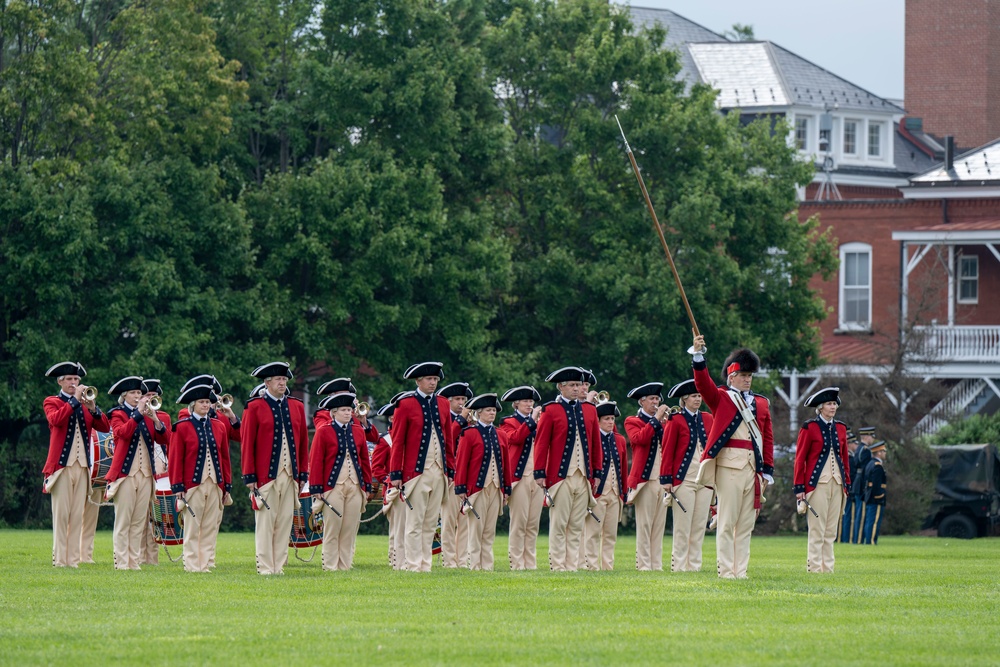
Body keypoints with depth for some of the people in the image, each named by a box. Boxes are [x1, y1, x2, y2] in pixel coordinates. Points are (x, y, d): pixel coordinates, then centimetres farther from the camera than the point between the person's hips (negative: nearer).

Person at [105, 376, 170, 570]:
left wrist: (156, 420, -13)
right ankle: (121, 563, -6)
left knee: (140, 522, 5)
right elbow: (122, 432, -20)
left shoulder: (149, 415, 14)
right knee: (123, 521, -6)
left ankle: (135, 562, 8)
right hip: (125, 473, -5)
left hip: (145, 474, 5)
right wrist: (138, 413, -21)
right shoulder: (118, 414, 2)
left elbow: (164, 440, 2)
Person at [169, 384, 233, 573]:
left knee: (211, 527, 3)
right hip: (193, 484, -4)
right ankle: (192, 566, 0)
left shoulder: (219, 427, 12)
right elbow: (176, 458, -2)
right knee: (192, 528, -3)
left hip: (215, 485, 4)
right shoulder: (182, 427, 0)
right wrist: (178, 487, -8)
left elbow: (225, 457, 14)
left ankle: (207, 563, 6)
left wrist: (227, 486, 10)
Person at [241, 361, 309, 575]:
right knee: (265, 523, -4)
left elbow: (303, 442, 15)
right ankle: (265, 568, -1)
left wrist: (303, 474, 10)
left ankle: (279, 566, 8)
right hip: (265, 476, -4)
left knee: (285, 523, 4)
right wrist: (249, 476, -7)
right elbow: (247, 443, -3)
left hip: (290, 476, 4)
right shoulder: (255, 407, -1)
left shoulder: (297, 407, 13)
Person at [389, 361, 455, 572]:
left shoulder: (443, 404, 13)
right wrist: (395, 474, -7)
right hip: (416, 472, -5)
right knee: (415, 523, -5)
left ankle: (426, 564, 10)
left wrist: (451, 470, 13)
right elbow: (397, 442, -3)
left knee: (431, 523, 6)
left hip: (439, 473, 5)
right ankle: (414, 565, -4)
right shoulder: (406, 405, -3)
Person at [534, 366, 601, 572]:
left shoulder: (589, 410, 13)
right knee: (558, 525, -2)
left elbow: (596, 444, 17)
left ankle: (572, 566, 8)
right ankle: (558, 567, 0)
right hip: (560, 476, -4)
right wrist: (540, 473, -8)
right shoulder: (551, 410, -1)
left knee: (577, 526, 5)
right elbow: (541, 443, -3)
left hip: (583, 477, 4)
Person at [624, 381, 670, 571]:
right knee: (644, 525, -7)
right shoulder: (632, 422, 3)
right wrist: (656, 419, -14)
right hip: (645, 480, -6)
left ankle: (657, 564, 6)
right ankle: (644, 564, -6)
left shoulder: (663, 422, 20)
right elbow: (639, 438, -18)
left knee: (659, 525, 5)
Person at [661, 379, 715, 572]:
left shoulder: (707, 419, 12)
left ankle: (694, 564, 9)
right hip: (683, 479, -5)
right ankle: (679, 565, -1)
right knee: (682, 526, -4)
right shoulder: (676, 421, -2)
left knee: (700, 525, 5)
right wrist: (666, 479, -9)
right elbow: (668, 451, -4)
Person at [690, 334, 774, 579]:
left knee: (746, 523, 6)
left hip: (753, 468, 5)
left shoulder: (761, 403, 17)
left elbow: (768, 439, 15)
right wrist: (698, 355, -27)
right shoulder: (720, 398, 5)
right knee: (727, 522, -4)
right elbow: (703, 383, -13)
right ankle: (726, 571, -3)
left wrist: (767, 471, 10)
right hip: (729, 465, -5)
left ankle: (741, 571, 9)